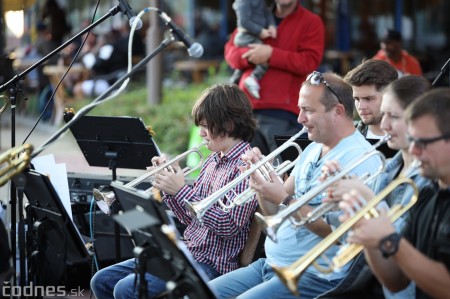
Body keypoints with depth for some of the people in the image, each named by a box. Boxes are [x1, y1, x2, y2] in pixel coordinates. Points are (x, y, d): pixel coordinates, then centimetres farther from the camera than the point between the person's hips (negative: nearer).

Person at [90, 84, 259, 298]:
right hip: (184, 253, 9)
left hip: (212, 265, -9)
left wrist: (181, 190, -19)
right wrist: (168, 185, -1)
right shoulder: (213, 160, 14)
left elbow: (229, 226, -22)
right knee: (102, 282, 6)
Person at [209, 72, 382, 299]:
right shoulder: (312, 150, 14)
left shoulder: (360, 158, -14)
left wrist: (285, 200, -22)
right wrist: (259, 174, -4)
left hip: (314, 278, -9)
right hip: (271, 264, 9)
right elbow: (275, 212, 14)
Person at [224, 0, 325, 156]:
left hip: (283, 113, -4)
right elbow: (230, 49, 14)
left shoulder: (311, 22, 5)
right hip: (247, 109, 4)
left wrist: (271, 54, -14)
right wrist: (249, 56, -8)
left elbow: (310, 61, -7)